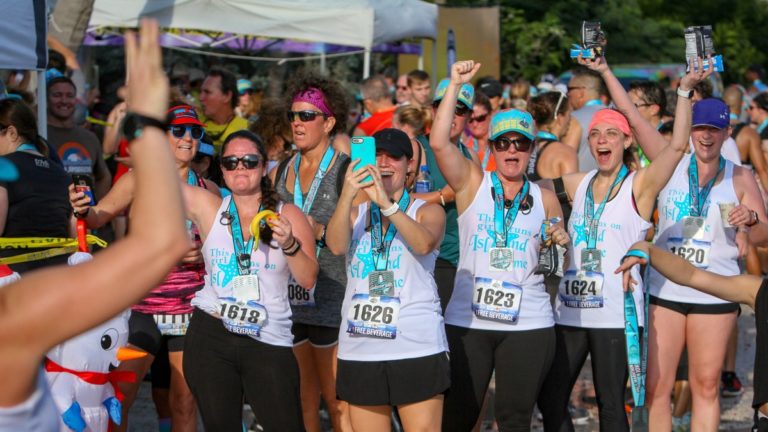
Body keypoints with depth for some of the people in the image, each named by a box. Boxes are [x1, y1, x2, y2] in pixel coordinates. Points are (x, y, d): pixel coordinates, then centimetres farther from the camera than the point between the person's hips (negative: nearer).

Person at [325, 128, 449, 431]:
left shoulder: (428, 211, 7)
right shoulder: (355, 214, 14)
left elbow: (424, 244, -16)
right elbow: (336, 246, -8)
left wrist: (386, 203, -28)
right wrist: (347, 196, -23)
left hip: (417, 349, -3)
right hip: (360, 351, 3)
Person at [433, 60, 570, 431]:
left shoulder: (545, 198, 9)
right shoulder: (472, 183, 3)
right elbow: (439, 142, -13)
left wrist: (561, 243, -3)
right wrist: (455, 85, -14)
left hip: (528, 323, 1)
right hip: (467, 319, -1)